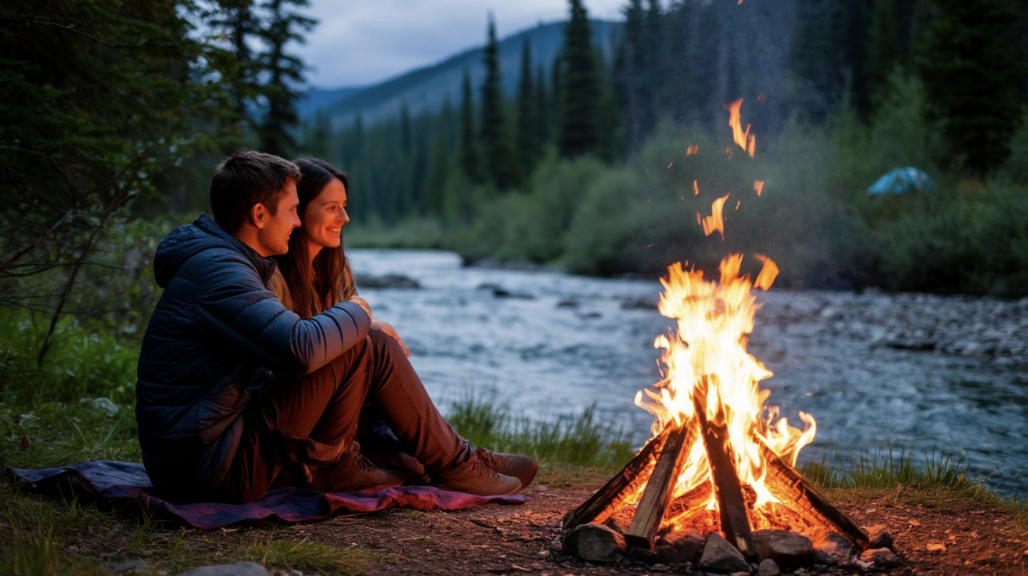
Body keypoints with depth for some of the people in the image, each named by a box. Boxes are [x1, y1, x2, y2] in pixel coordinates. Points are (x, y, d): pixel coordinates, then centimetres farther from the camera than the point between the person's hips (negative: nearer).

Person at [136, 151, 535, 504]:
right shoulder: (217, 271, -17)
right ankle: (454, 466, 1)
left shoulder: (215, 262, 16)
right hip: (214, 470, -10)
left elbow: (285, 348, 24)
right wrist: (353, 314, -9)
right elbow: (300, 349, -29)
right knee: (362, 348, -13)